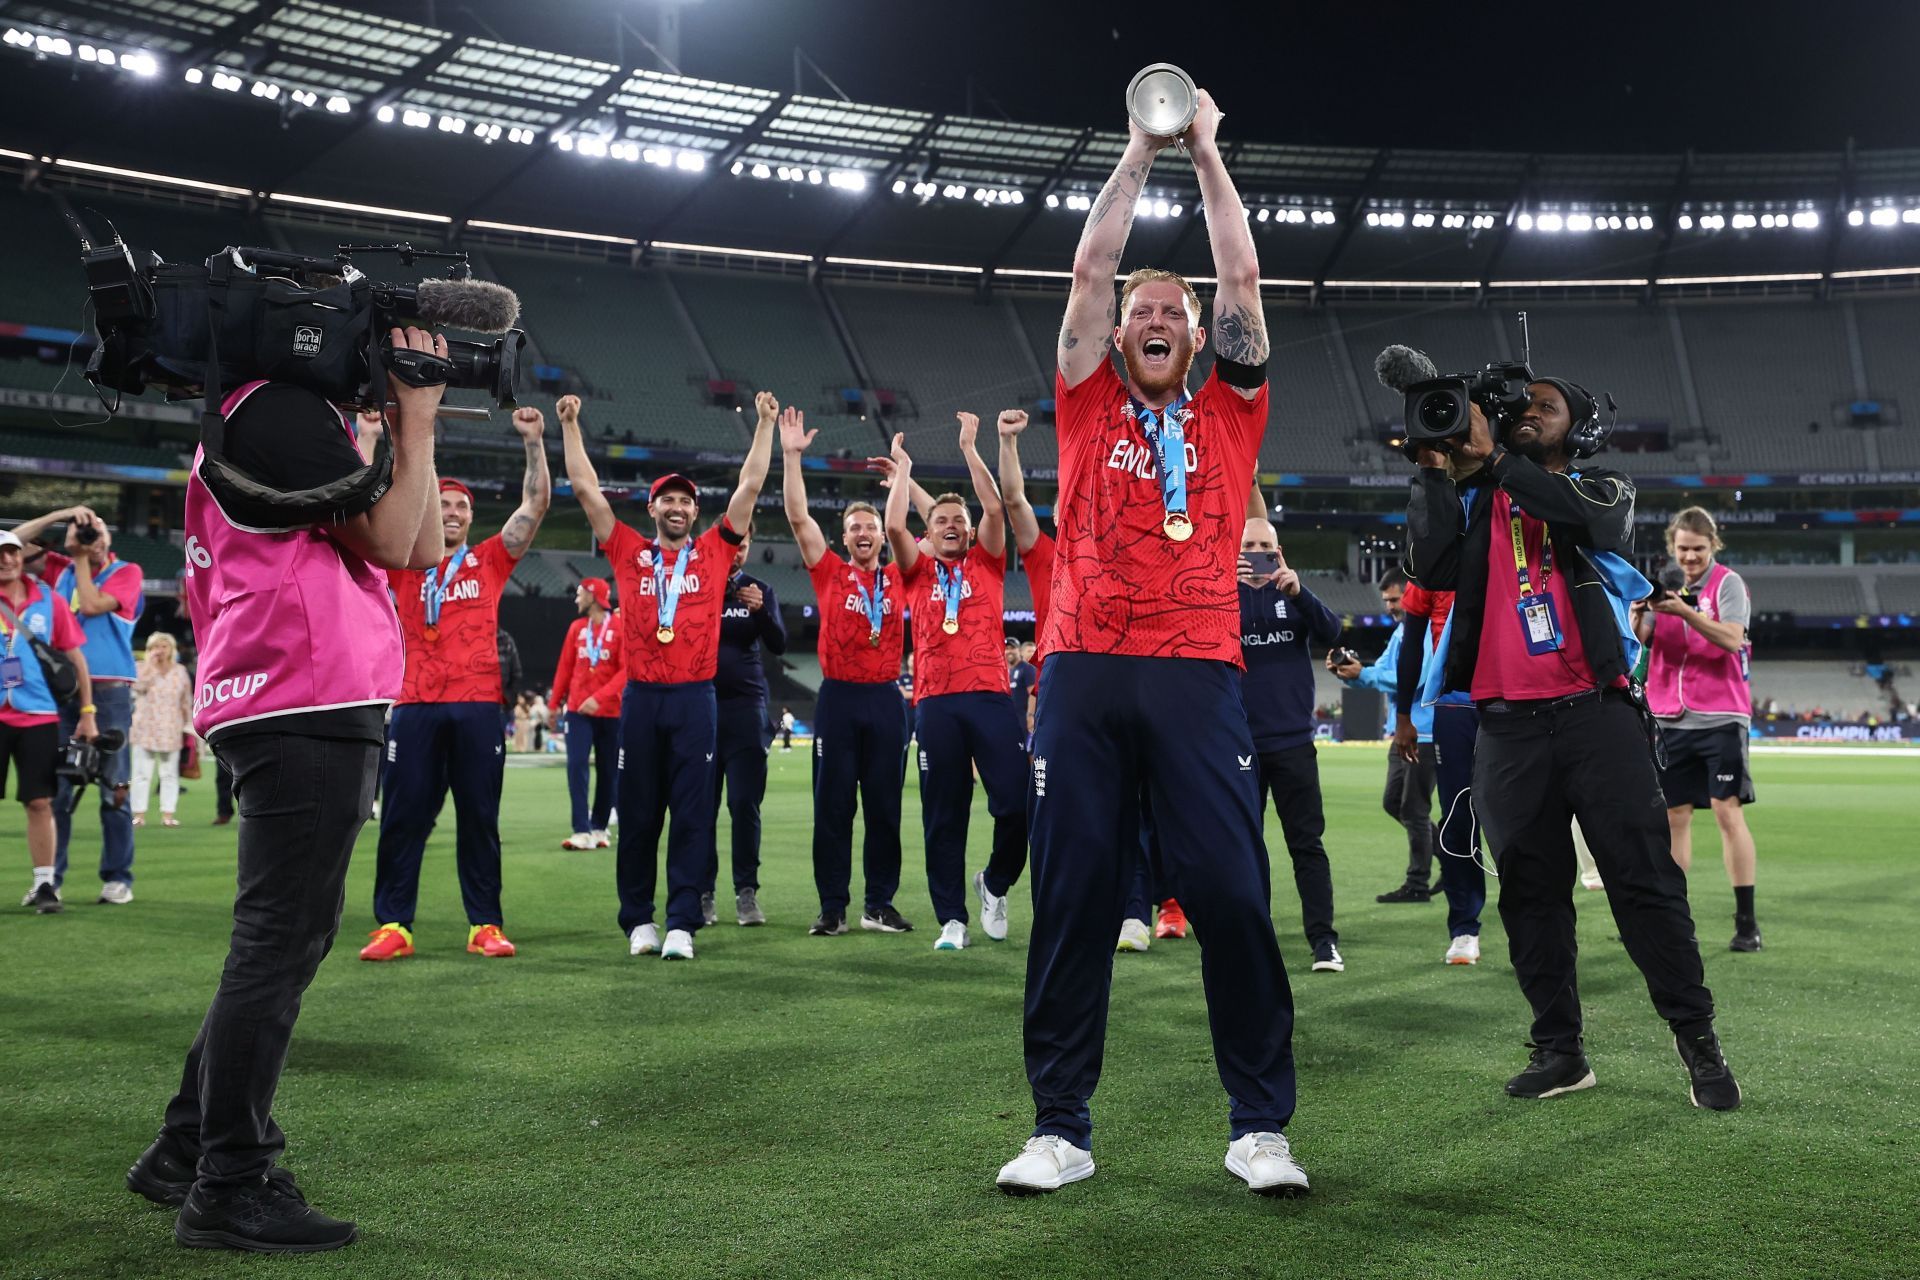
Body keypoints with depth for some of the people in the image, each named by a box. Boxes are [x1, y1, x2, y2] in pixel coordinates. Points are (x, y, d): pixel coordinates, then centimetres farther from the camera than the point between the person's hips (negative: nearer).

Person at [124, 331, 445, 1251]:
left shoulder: (276, 415, 24)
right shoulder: (279, 408, -8)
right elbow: (390, 539, -10)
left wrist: (408, 427, 18)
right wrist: (416, 422, -3)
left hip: (312, 717, 11)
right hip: (308, 712, -11)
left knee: (282, 940, 16)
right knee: (281, 943, -8)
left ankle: (187, 1152, 25)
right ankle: (228, 1190, -2)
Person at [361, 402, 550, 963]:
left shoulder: (490, 561, 11)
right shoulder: (403, 563, 11)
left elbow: (536, 504, 7)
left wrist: (534, 441, 2)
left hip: (479, 708, 0)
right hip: (416, 708, 0)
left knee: (480, 820, 4)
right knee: (403, 819, 1)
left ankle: (485, 926, 9)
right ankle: (392, 926, 6)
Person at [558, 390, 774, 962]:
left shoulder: (713, 552, 9)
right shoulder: (629, 552, 10)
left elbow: (750, 487, 9)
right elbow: (585, 487, 11)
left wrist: (764, 424, 9)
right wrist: (570, 425, 10)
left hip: (694, 698, -1)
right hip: (640, 698, 1)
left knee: (692, 814, -2)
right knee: (637, 814, 5)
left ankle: (682, 924, 1)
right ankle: (638, 920, 14)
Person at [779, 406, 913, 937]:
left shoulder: (898, 579, 10)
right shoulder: (830, 573, 5)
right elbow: (798, 517, -1)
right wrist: (792, 456, -5)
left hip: (885, 699, 2)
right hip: (838, 697, -2)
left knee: (884, 806, 5)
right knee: (833, 806, 1)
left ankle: (879, 903, 13)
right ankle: (832, 907, 6)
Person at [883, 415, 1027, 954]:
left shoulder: (987, 564, 14)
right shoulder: (918, 571, 14)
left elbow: (995, 509, 2)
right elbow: (894, 526, 0)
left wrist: (969, 448, 5)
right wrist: (903, 466, 9)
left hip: (990, 696, 0)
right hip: (936, 702, 0)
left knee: (1016, 800, -8)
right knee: (943, 816, 2)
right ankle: (952, 919, 8)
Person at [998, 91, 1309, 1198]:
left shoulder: (1228, 413, 17)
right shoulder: (1090, 406, 16)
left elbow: (1243, 278, 14)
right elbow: (1092, 268, 12)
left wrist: (1208, 151, 18)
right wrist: (1140, 153, 16)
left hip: (1198, 673, 0)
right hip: (1084, 671, 0)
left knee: (1232, 895, -4)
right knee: (1074, 899, 1)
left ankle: (1261, 1125, 7)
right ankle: (1062, 1128, 9)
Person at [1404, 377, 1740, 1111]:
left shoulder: (1605, 492, 10)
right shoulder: (1475, 506, 15)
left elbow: (1587, 518, -15)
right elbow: (1430, 569, -2)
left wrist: (1493, 458, -15)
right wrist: (1437, 471, -6)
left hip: (1596, 713, -2)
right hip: (1508, 727, 2)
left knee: (1645, 879, -3)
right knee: (1531, 893, 6)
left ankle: (1698, 1040, 5)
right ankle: (1559, 1050, 14)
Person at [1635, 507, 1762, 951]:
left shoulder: (1728, 583, -2)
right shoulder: (1666, 586, 10)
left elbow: (1731, 638, -16)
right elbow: (1639, 639, 0)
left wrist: (1684, 611, -28)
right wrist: (1638, 615, -22)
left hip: (1720, 718, -4)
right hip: (1671, 719, 4)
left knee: (1728, 812, -8)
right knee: (1674, 816, 6)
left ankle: (1746, 922, -3)